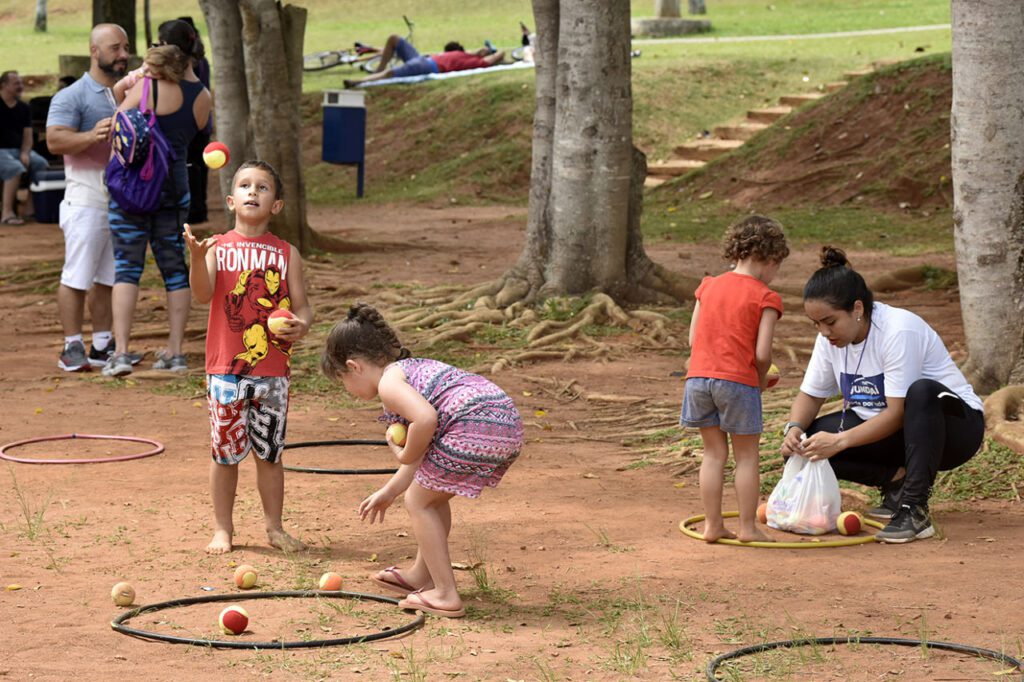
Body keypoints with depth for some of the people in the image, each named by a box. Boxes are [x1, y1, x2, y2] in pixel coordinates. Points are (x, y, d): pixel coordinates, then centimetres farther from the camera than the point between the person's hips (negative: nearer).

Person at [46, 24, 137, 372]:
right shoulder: (71, 96, -6)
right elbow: (54, 140, -16)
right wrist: (92, 136, -30)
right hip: (87, 198, -7)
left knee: (108, 278, 10)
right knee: (77, 277, -6)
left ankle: (102, 346, 15)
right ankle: (72, 348, -2)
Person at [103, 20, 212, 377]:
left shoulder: (147, 86, -14)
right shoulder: (203, 97, 1)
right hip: (176, 185, 4)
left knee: (126, 267, -3)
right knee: (175, 268, 12)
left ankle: (120, 352, -10)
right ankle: (175, 351, 13)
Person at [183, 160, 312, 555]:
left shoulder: (287, 254, 4)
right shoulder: (218, 248, -1)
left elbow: (301, 305, 3)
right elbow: (202, 295, -15)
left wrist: (301, 324, -20)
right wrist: (197, 259, -33)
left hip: (272, 370, 1)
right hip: (226, 369, -1)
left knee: (269, 452, 9)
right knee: (226, 452, 5)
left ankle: (274, 527, 21)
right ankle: (222, 529, 16)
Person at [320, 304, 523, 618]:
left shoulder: (388, 382, -1)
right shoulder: (415, 368, 29)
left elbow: (426, 419, -23)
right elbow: (424, 449, 36)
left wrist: (405, 454, -4)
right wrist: (389, 491, 44)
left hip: (473, 429, -10)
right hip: (510, 427, 10)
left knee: (419, 502, 9)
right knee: (434, 496, 28)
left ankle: (446, 595, 8)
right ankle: (422, 575, 43)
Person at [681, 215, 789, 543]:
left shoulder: (708, 286, 11)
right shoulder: (765, 298, -5)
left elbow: (693, 338, 9)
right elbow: (762, 353, -11)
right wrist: (761, 379, 8)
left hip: (699, 376, 5)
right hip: (738, 381, -5)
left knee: (714, 453, 13)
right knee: (747, 456, 7)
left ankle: (713, 525, 14)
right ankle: (748, 527, 9)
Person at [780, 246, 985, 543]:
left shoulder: (899, 331, -27)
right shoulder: (831, 338, -5)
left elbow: (898, 412, -28)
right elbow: (810, 395, 3)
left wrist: (840, 441, -35)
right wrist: (794, 428, -19)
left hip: (955, 422, -7)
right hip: (882, 427, 7)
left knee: (922, 392, -41)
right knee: (809, 440, -14)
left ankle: (914, 509, -37)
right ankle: (897, 480, -4)